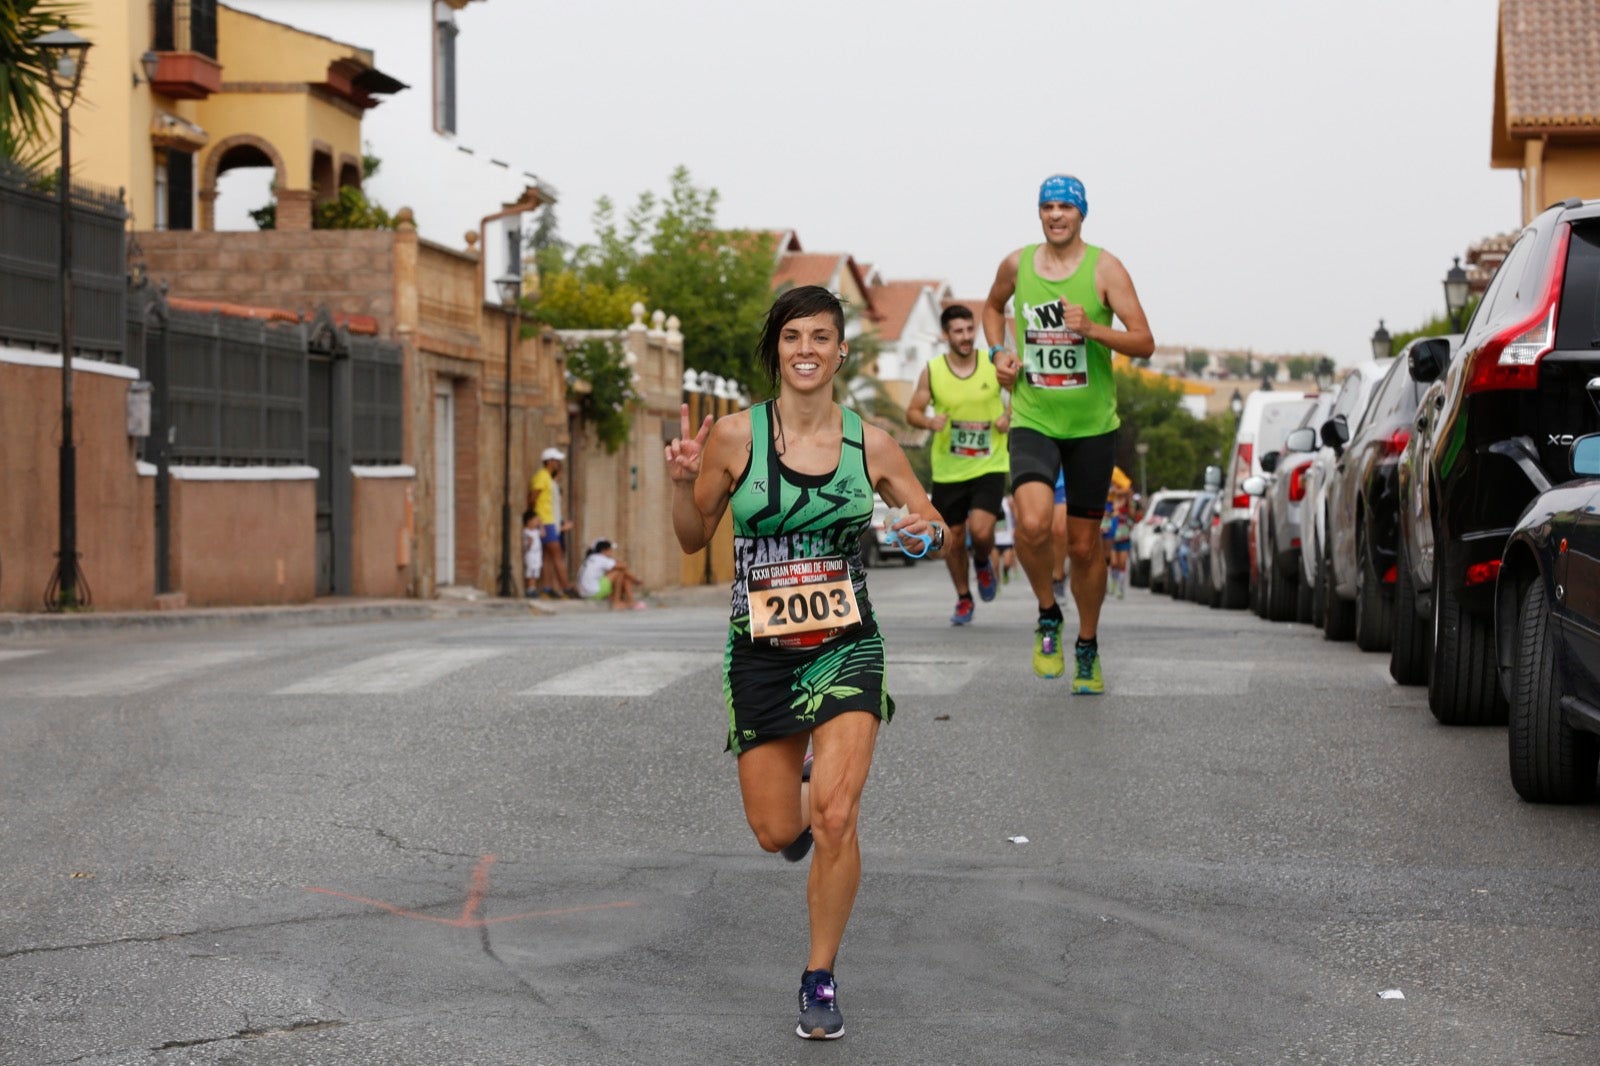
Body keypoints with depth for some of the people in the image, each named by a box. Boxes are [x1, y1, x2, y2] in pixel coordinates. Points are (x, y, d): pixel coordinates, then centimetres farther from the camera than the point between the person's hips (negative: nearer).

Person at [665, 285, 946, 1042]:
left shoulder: (870, 443, -2)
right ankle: (806, 795, 46)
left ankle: (821, 980, 1)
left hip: (846, 646, -1)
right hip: (760, 652, 1)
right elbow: (694, 538, 5)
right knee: (776, 832, 7)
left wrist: (928, 533, -15)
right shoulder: (735, 435, -5)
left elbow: (939, 533, 8)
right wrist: (683, 483, -14)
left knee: (834, 815, -16)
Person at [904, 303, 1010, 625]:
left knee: (981, 531, -19)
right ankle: (963, 599, 32)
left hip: (989, 466, -1)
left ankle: (983, 563, 17)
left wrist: (1009, 415, -9)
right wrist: (929, 422, -18)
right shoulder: (931, 372, -5)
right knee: (954, 539, 9)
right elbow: (912, 412, 4)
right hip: (948, 471, 1)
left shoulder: (993, 364, -5)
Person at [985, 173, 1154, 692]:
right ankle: (1048, 617, 2)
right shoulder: (1017, 264, 3)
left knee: (1084, 545, 8)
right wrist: (1000, 352, 8)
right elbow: (993, 306, 26)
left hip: (1092, 424, -1)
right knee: (1032, 523, -25)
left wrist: (1091, 328, -26)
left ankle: (1088, 647, 29)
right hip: (1032, 420, 1)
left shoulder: (1105, 268, -6)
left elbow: (1144, 342, -10)